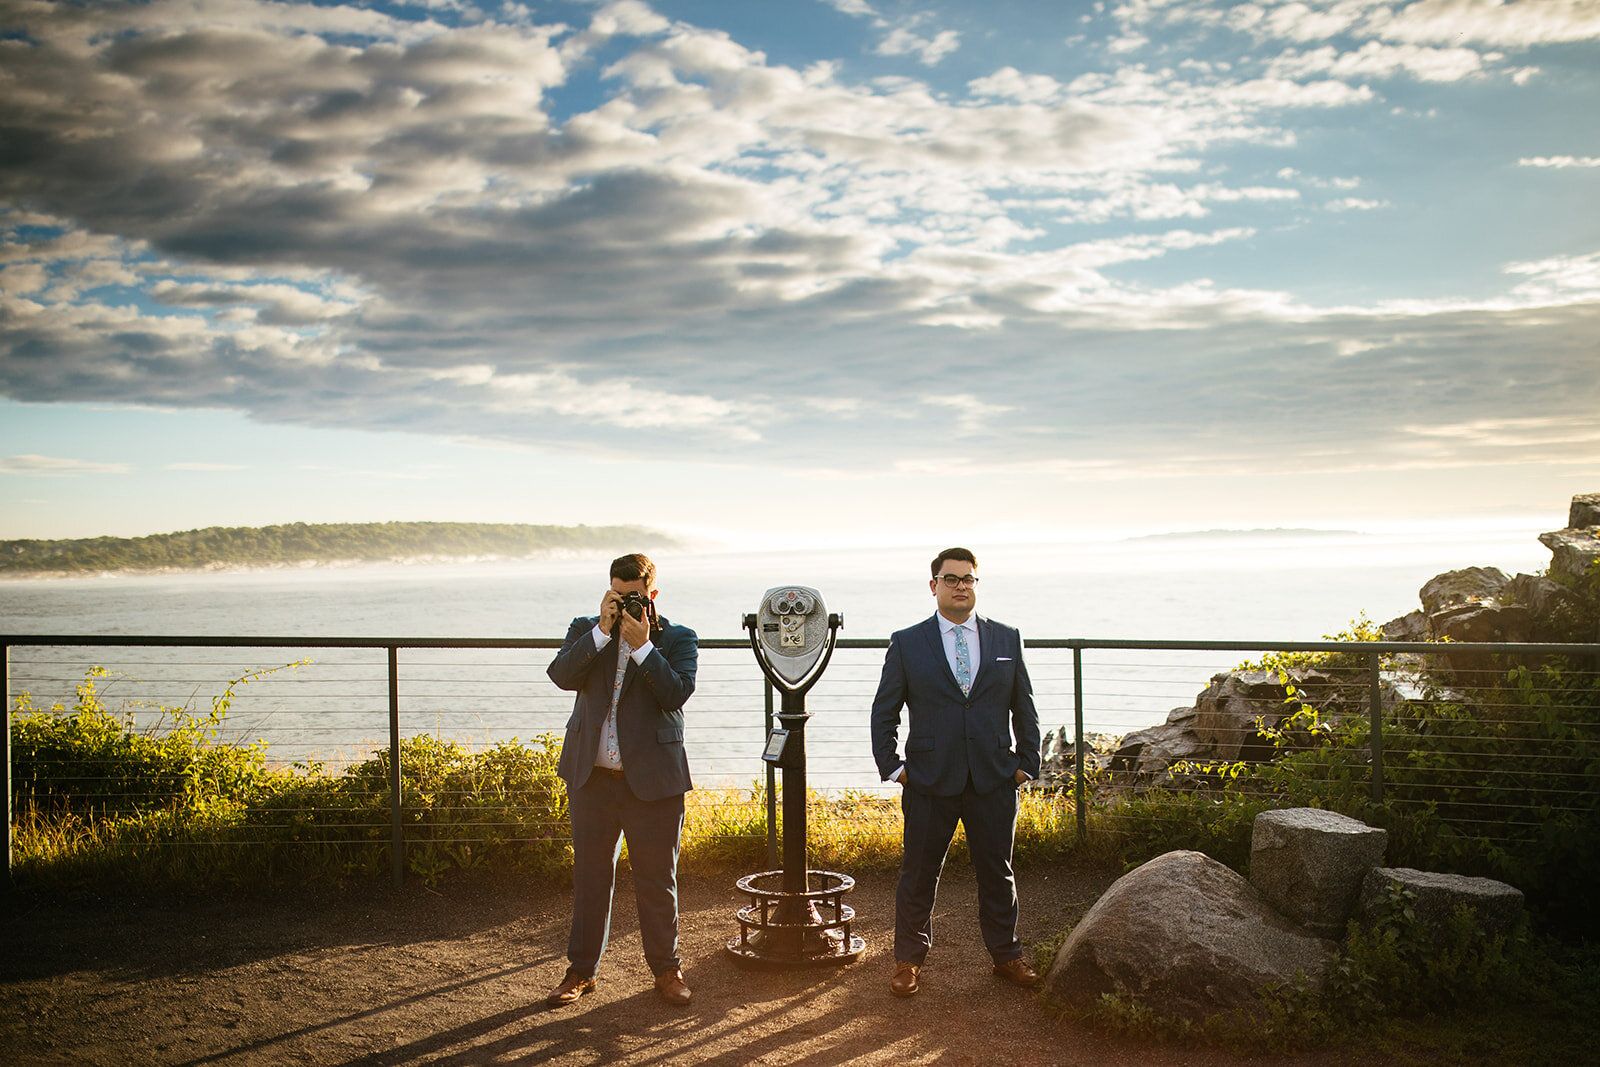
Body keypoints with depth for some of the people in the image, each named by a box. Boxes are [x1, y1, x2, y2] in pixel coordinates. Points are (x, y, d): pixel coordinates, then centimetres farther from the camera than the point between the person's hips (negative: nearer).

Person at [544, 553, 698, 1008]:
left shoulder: (678, 639, 1)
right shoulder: (586, 630, 8)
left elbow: (676, 694, -15)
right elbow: (562, 676, -10)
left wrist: (642, 644, -20)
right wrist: (602, 630, -18)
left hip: (653, 779, -2)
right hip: (592, 777, 2)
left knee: (657, 880, 6)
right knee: (590, 876, 11)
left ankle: (666, 969, 22)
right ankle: (581, 970, 25)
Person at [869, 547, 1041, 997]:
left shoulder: (1007, 639, 7)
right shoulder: (907, 644, 1)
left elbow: (1024, 709, 12)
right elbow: (883, 712, 5)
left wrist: (1026, 763, 5)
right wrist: (892, 767, -3)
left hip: (994, 780, 2)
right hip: (929, 782, -1)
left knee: (997, 871, 12)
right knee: (918, 874, 7)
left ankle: (1006, 954, 28)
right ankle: (909, 959, 22)